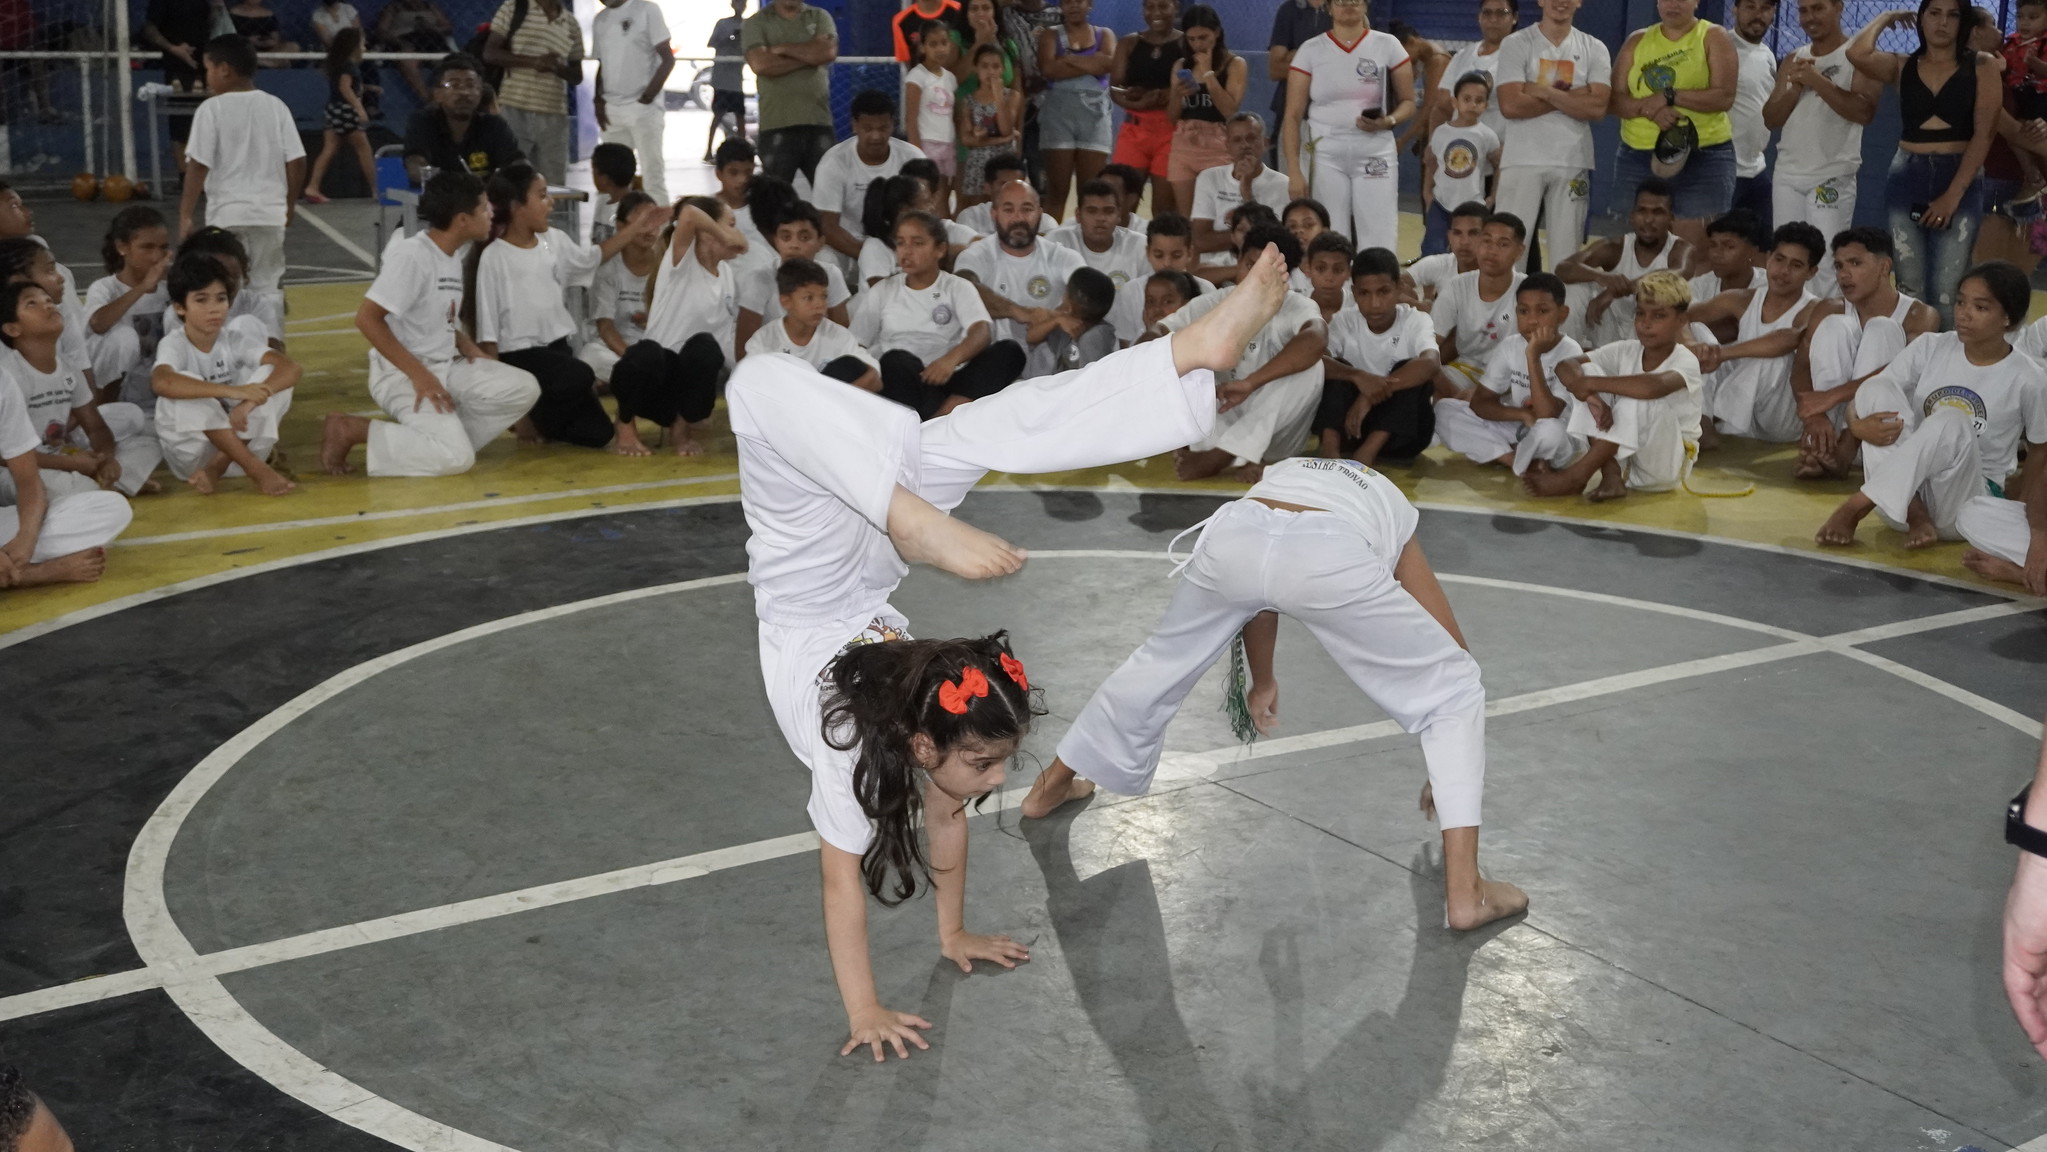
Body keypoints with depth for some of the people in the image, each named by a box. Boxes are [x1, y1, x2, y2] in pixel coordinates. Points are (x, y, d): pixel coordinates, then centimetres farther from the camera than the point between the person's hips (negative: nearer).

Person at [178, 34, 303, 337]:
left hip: (228, 213, -3)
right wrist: (288, 205, 15)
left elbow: (199, 165, -9)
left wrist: (186, 213, -3)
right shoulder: (276, 106, 5)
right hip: (270, 212, 4)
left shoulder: (212, 109, -6)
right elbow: (297, 161, 3)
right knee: (268, 288, 11)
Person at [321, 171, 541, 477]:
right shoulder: (411, 254, -17)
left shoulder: (453, 261, 9)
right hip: (401, 374, -8)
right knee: (456, 457, -24)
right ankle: (350, 430, -9)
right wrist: (418, 374, -23)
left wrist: (468, 347, -1)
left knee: (525, 388, -4)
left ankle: (447, 434, -1)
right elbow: (367, 318, -21)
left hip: (447, 367, 8)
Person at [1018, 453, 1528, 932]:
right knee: (1456, 691, 18)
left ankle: (1049, 789, 51)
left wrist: (1262, 681, 72)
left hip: (1233, 535, 4)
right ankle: (1464, 893, 11)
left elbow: (1262, 569, 55)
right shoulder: (1397, 515, 37)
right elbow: (1452, 652, 36)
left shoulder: (1285, 474, 45)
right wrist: (1445, 773, 47)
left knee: (1157, 664, 32)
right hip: (1332, 557, -3)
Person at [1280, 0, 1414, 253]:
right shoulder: (1311, 50, 3)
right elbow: (1293, 116, 1)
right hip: (1324, 156, 0)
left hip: (1375, 154, 0)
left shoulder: (1388, 46, 5)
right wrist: (1293, 171, -7)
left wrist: (1388, 121, -13)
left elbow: (1408, 102, 10)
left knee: (1380, 245, -5)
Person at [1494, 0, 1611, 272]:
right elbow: (1510, 105, -12)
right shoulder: (1515, 44, 1)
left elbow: (1597, 107, -6)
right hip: (1522, 161, -2)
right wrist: (1571, 97, -8)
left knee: (1567, 253, 5)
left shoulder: (1594, 49, 7)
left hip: (1572, 163, 2)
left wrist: (1544, 91, -11)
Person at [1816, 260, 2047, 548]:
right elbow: (1870, 396, -1)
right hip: (1904, 495, 3)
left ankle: (1856, 506, -30)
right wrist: (1858, 425, -24)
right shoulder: (1930, 348, 1)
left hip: (1967, 502, -3)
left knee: (1952, 422, -33)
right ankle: (1915, 517, -24)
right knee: (1875, 387, -19)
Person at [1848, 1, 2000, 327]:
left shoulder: (1983, 67, 2)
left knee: (1946, 289, -9)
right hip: (1906, 180, 2)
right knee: (1909, 285, 3)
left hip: (1961, 182, -2)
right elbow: (1857, 53, -13)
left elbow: (1983, 134, -5)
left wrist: (1953, 195, -13)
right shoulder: (1902, 66, 7)